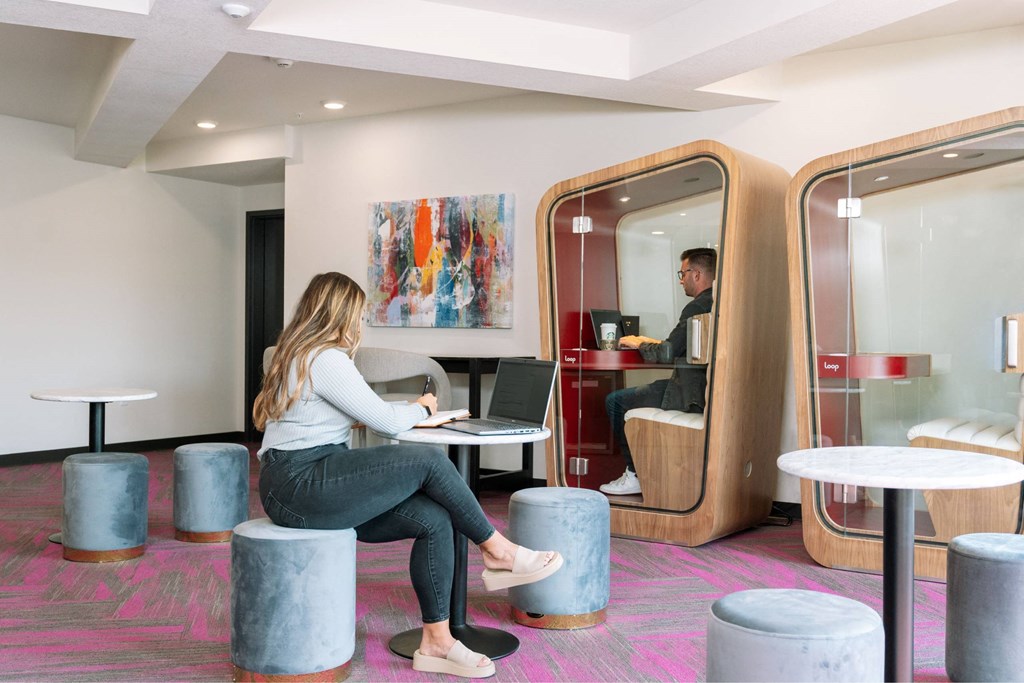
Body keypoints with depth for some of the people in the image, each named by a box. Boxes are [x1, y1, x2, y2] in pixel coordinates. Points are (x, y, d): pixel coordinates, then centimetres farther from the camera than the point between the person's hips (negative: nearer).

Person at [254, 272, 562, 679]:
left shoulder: (301, 355, 18)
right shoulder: (325, 358, -14)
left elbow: (367, 412, 25)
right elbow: (386, 422, -11)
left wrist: (411, 410, 15)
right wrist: (420, 410, 8)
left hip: (301, 487, 10)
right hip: (300, 485, -10)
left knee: (434, 520, -4)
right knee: (428, 460, -18)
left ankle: (436, 642, 1)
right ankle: (497, 551, 0)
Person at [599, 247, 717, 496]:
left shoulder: (697, 307, -18)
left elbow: (666, 354, -20)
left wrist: (639, 343, -2)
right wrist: (649, 342, 16)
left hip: (692, 394, -10)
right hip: (705, 388, 10)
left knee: (615, 400, 0)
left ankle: (634, 475, 5)